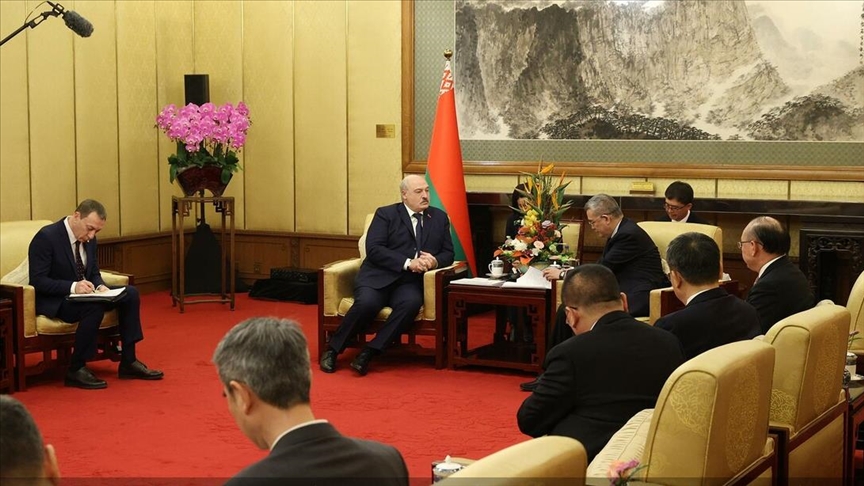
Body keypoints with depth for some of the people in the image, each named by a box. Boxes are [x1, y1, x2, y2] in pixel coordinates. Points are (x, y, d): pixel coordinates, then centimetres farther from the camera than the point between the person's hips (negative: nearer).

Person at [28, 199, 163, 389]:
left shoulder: (88, 239, 4)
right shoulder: (46, 237, -19)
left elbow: (94, 273, 13)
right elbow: (37, 281, -22)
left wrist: (100, 287, -11)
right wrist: (72, 287, -34)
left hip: (81, 294, 8)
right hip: (54, 300, -8)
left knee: (131, 293, -7)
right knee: (95, 306, -35)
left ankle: (128, 361, -4)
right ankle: (75, 370, -22)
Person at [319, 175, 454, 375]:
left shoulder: (440, 218, 17)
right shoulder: (385, 214, 6)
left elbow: (448, 253, 16)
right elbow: (374, 249, -7)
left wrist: (435, 261, -9)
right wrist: (408, 263, -18)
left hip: (410, 283, 2)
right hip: (378, 277, -2)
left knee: (412, 303, -33)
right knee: (367, 303, -33)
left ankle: (369, 352, -28)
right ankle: (333, 349, -11)